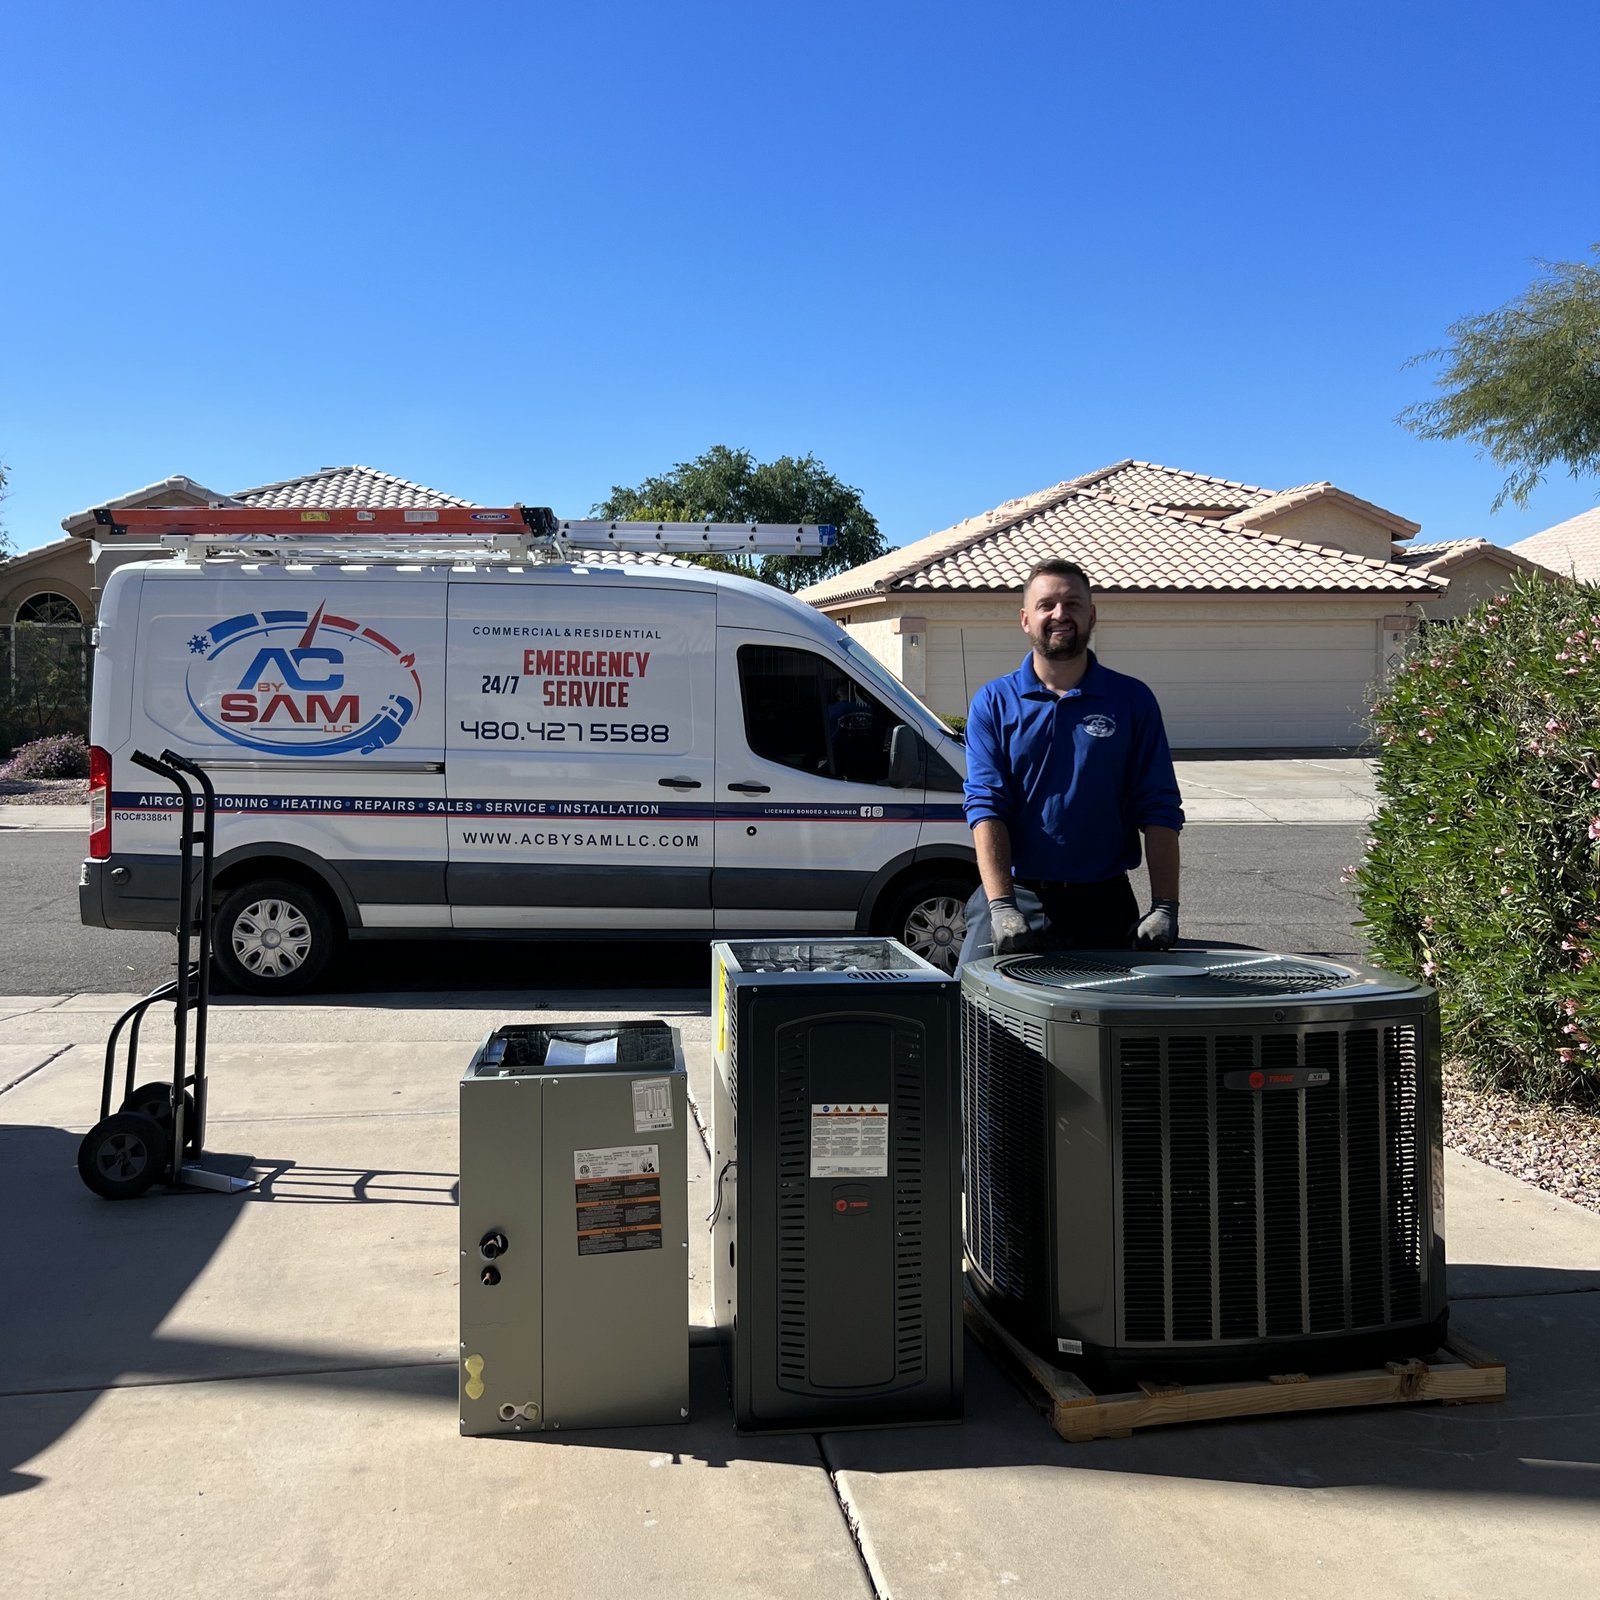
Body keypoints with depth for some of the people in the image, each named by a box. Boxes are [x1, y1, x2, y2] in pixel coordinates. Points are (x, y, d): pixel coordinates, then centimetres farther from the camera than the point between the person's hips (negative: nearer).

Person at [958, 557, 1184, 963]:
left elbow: (1159, 810, 2)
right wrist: (1002, 906, -18)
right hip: (1018, 895, -1)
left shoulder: (1132, 700, 6)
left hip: (1105, 900, 1)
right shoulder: (993, 702, 4)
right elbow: (985, 806, -6)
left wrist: (1164, 908, -9)